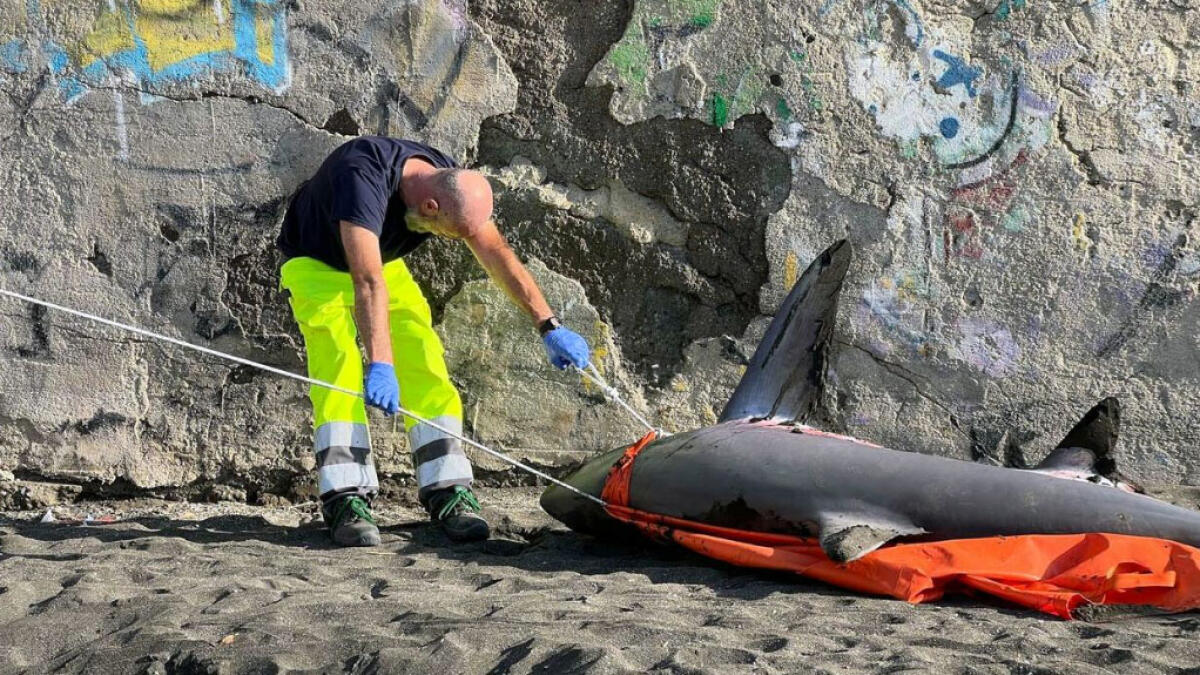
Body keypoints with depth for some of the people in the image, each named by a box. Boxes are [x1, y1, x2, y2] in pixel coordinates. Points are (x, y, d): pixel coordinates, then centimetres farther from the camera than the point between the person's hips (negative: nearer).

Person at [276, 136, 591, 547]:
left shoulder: (453, 185, -20)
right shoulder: (363, 178, -41)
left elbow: (498, 255, -14)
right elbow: (367, 280, -49)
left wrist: (549, 326, -18)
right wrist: (379, 365, -56)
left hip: (385, 263, 6)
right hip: (316, 263, -5)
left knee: (424, 365, -9)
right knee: (338, 365, -24)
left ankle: (448, 494, -9)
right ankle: (346, 501, -26)